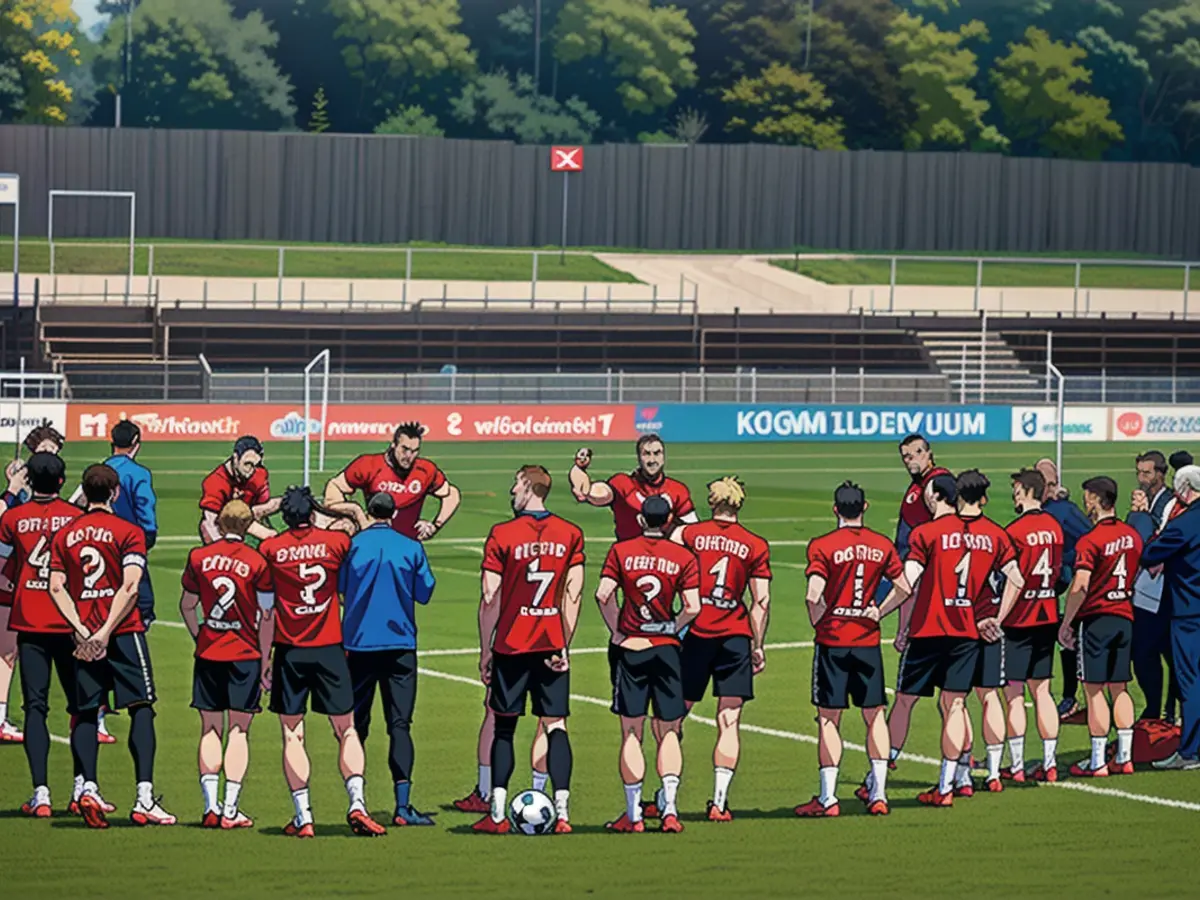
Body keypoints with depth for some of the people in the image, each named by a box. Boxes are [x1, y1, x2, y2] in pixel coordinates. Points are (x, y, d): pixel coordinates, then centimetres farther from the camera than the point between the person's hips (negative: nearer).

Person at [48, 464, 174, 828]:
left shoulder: (64, 535, 9)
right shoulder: (127, 532, -2)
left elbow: (56, 587, 0)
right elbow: (129, 587, -12)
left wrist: (82, 630, -5)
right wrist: (106, 632, -12)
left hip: (84, 635, 3)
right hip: (124, 632, -3)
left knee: (86, 713, 8)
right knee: (141, 709, -2)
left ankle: (88, 788, -9)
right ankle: (144, 798, -12)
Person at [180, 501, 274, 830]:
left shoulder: (199, 557, 1)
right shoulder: (258, 562, -6)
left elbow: (187, 605, 9)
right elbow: (267, 617, -5)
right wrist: (264, 660, 3)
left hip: (208, 653, 2)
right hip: (245, 654, -2)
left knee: (210, 729, 9)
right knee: (238, 730, 2)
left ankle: (211, 806, 1)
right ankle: (230, 810, -2)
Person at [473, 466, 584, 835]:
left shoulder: (502, 535, -6)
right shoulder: (570, 535, 2)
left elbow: (490, 598, -5)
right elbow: (573, 594, 1)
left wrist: (485, 651, 2)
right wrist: (564, 645, 6)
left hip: (511, 644, -2)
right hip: (552, 645, 2)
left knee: (504, 727, 8)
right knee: (555, 725, 3)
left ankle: (498, 814, 5)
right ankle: (562, 811, -7)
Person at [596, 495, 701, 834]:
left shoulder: (621, 551, 0)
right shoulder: (683, 557, -2)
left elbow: (603, 594, -10)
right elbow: (693, 607, -9)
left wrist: (616, 630, 2)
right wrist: (672, 628, 8)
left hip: (630, 649, 0)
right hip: (667, 649, 0)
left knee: (631, 733, 4)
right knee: (668, 732, 8)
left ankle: (633, 814, 3)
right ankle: (669, 808, -4)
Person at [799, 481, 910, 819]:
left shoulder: (822, 546, -9)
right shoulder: (882, 546, 2)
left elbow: (814, 595, -18)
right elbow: (904, 588, 6)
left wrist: (818, 622, -1)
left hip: (832, 640, -3)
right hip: (868, 640, 3)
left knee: (829, 719, 1)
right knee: (874, 715, 12)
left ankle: (828, 797, -1)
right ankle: (878, 793, 12)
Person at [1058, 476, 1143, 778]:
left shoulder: (1090, 541, -15)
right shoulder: (1132, 535, 6)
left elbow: (1080, 586, -21)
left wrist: (1066, 623, -14)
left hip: (1096, 618, -7)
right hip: (1124, 617, 7)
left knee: (1094, 690, -2)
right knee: (1119, 688, 12)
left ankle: (1097, 762, -1)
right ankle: (1124, 758, 12)